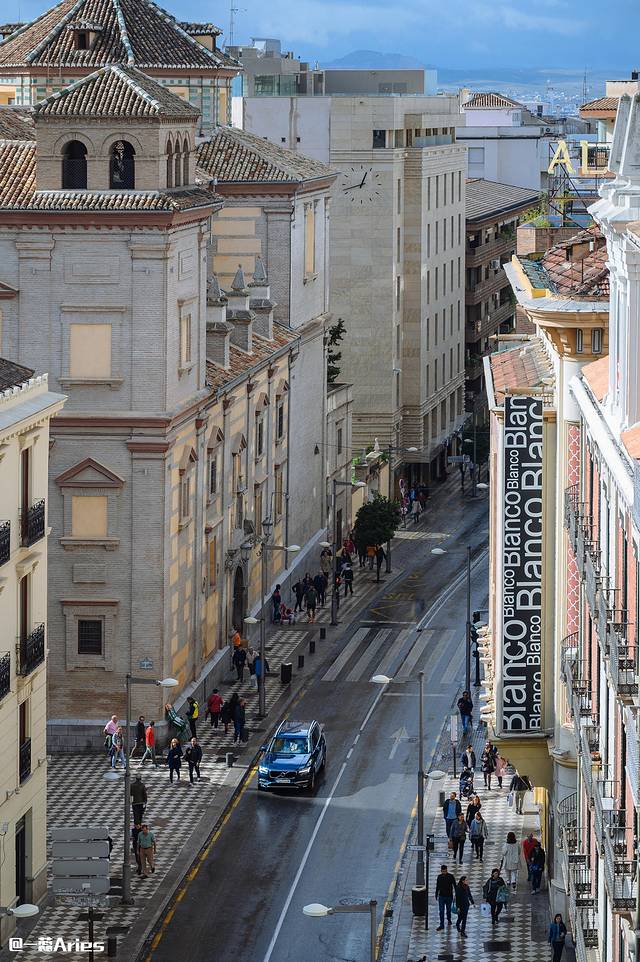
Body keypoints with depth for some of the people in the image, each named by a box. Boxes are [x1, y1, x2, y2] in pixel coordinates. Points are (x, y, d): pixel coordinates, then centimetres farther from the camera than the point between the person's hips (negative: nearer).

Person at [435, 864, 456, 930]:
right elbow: (437, 887, 10)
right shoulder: (439, 877, 0)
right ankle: (441, 925, -3)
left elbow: (454, 886, -3)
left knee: (448, 910, 15)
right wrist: (436, 895, 12)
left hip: (449, 896, -1)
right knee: (441, 911, -4)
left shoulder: (450, 876, -8)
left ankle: (449, 920, 42)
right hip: (441, 896, 1)